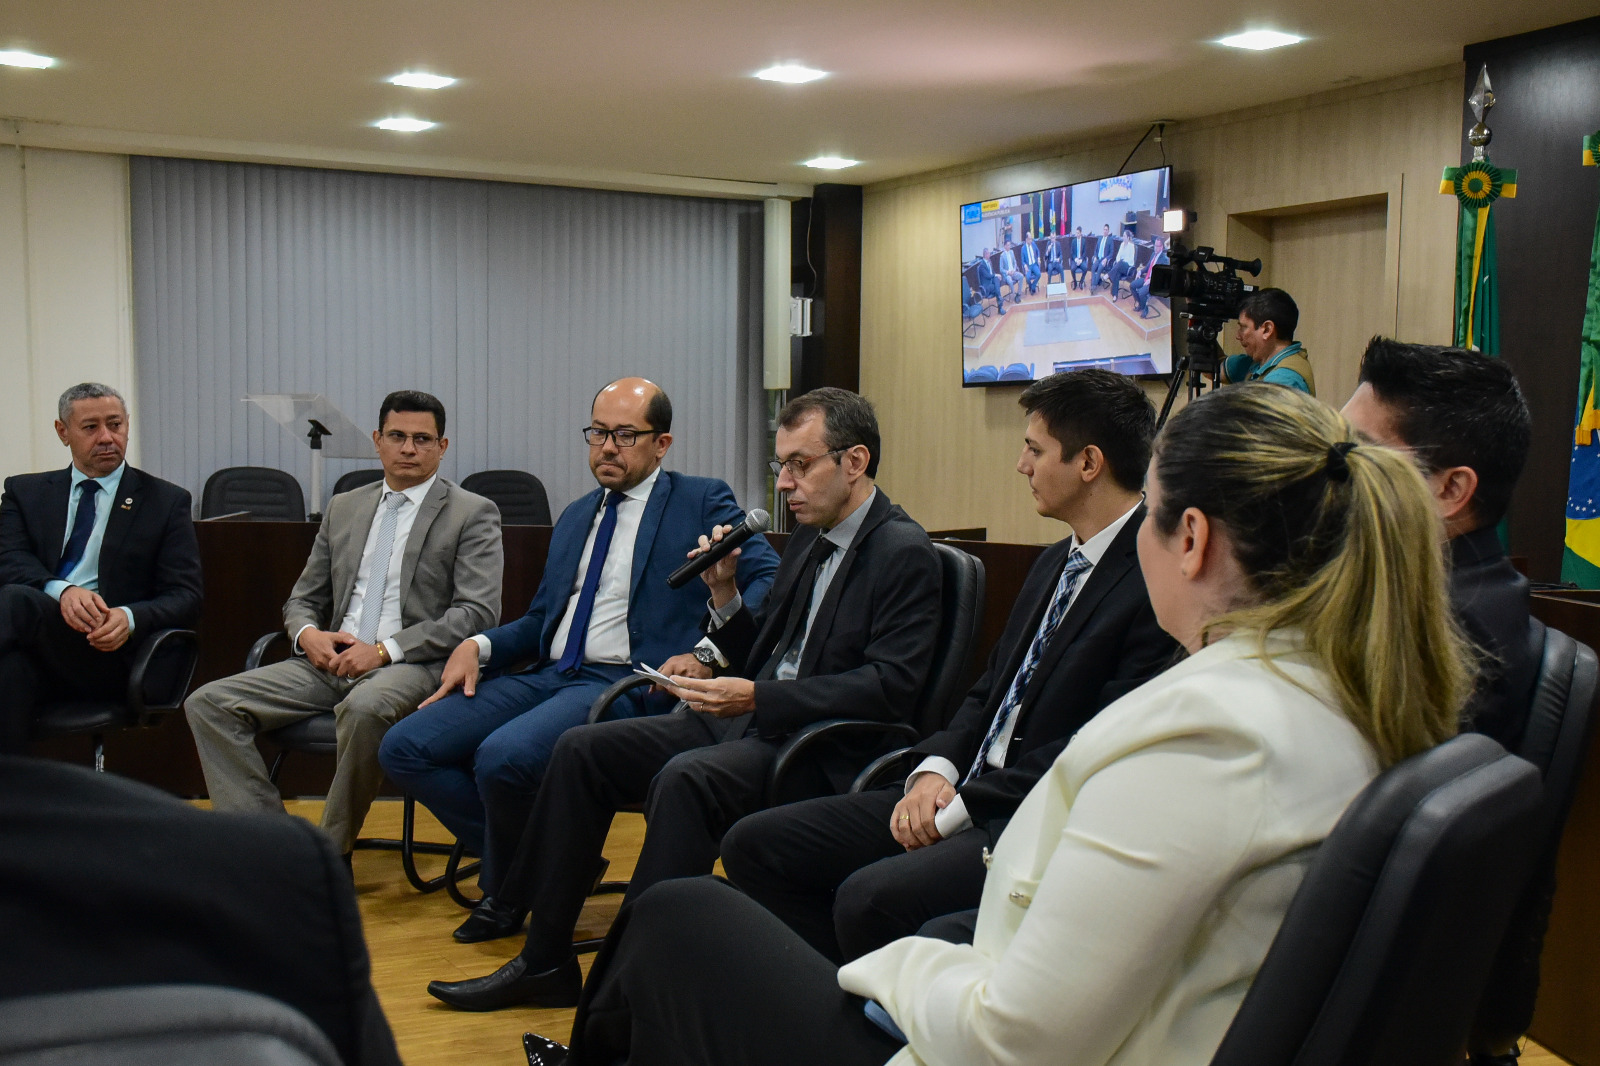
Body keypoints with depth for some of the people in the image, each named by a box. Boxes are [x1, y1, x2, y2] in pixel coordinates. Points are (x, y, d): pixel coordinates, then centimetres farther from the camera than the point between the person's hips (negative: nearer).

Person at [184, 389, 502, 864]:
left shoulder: (473, 514, 3)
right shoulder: (343, 508, 19)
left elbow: (477, 612, -8)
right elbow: (304, 598, 22)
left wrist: (386, 649, -16)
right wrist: (307, 633, -4)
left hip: (414, 665, -6)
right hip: (334, 660, 6)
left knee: (365, 707, -40)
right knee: (208, 703, -12)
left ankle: (331, 856, -19)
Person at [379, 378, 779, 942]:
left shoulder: (703, 501, 4)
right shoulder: (575, 517, 24)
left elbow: (771, 581, -8)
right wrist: (478, 645, 5)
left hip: (628, 683, -7)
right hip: (547, 675, 7)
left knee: (503, 756, -32)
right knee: (404, 748, -8)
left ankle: (507, 892, 0)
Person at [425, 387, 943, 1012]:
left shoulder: (905, 553, -9)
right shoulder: (811, 539, 18)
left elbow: (890, 688, -19)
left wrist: (756, 698, -22)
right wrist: (724, 592, 3)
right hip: (749, 723, 9)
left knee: (685, 779, -35)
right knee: (581, 749, -1)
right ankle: (545, 963, 6)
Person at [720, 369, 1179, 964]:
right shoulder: (1057, 562, 17)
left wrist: (961, 807, -14)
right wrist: (936, 770, 0)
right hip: (966, 795, 9)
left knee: (871, 897, -33)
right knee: (752, 846, 1)